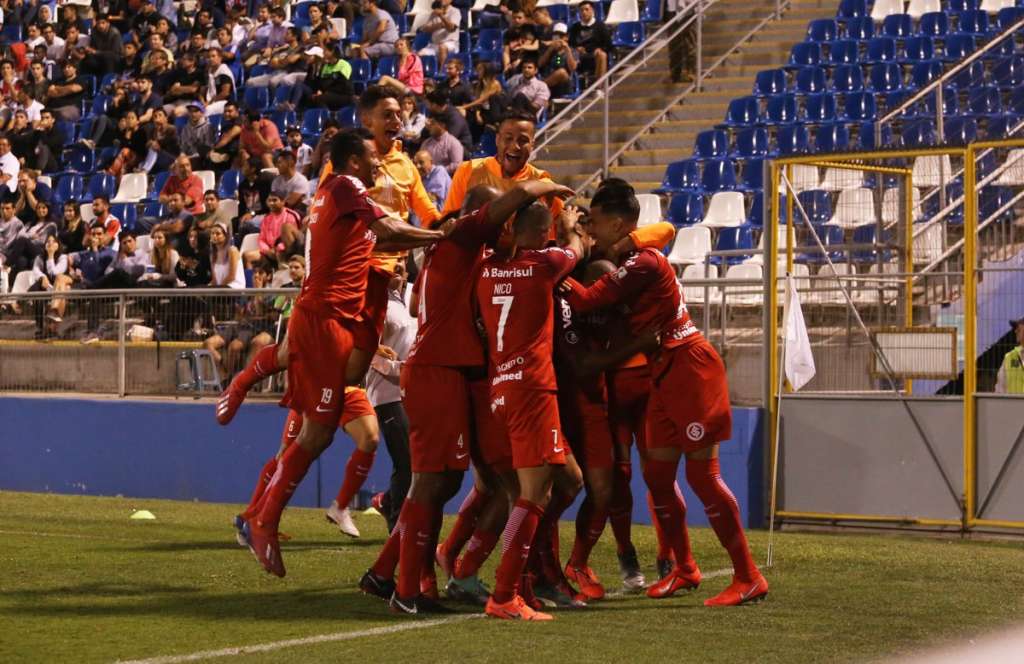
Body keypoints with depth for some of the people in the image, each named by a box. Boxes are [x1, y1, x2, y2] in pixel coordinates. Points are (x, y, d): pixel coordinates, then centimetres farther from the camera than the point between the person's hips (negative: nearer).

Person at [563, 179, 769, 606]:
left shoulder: (642, 262, -18)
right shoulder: (631, 259, 12)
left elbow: (585, 300, -21)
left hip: (691, 370, -10)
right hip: (665, 375, 10)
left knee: (702, 474, -9)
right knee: (657, 474, 10)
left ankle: (748, 578, -5)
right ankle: (685, 570, 23)